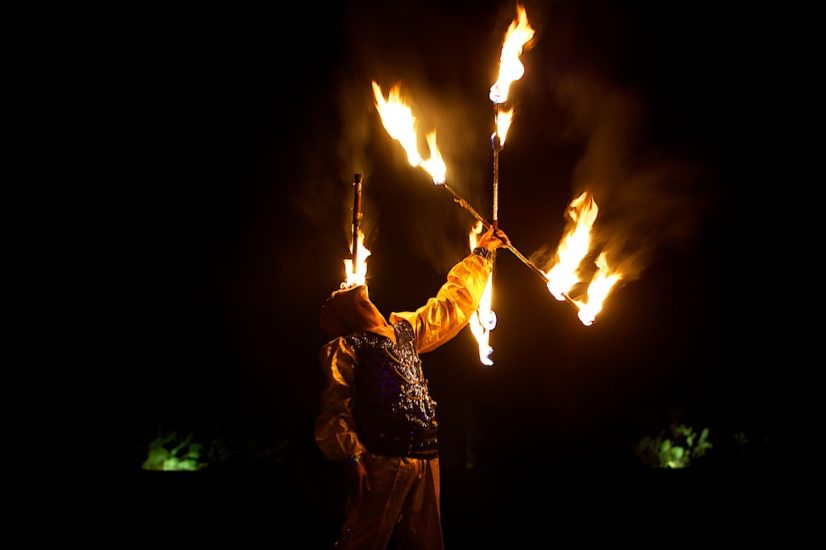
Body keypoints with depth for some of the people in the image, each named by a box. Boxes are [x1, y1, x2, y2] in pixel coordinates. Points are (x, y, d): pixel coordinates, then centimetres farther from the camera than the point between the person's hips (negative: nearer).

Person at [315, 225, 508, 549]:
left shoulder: (405, 330, 21)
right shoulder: (345, 348, 0)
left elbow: (453, 304, 30)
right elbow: (335, 409, -10)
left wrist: (481, 255, 34)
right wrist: (350, 458, -23)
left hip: (425, 459, 7)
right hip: (380, 461, -7)